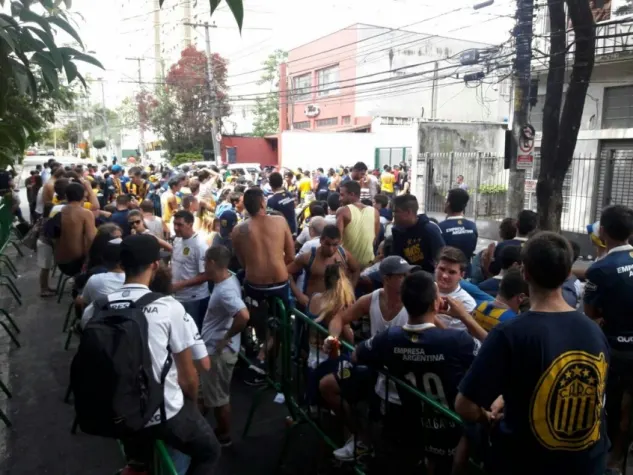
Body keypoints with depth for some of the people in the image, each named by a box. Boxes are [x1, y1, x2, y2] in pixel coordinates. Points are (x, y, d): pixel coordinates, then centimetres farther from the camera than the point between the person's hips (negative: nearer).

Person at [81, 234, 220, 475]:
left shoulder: (93, 311, -7)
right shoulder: (170, 308, -17)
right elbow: (188, 376, -8)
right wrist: (192, 406, 12)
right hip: (167, 414, -4)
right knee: (209, 452, 22)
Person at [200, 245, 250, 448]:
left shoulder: (224, 291, -29)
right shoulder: (228, 279, 1)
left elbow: (243, 316, -41)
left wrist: (227, 337, -25)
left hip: (219, 352, -10)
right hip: (214, 349, 10)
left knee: (218, 397, 9)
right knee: (217, 395, 24)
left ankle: (224, 437, 27)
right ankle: (221, 431, 40)